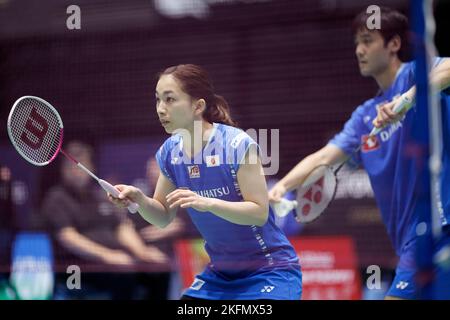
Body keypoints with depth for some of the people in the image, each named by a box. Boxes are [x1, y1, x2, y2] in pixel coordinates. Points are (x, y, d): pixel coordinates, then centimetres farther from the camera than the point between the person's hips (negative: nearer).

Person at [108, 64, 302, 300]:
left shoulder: (237, 144, -21)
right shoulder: (169, 152, -2)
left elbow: (260, 213, -21)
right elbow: (163, 217, 8)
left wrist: (208, 203, -34)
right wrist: (140, 199, -14)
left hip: (268, 272, -6)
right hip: (219, 274, 6)